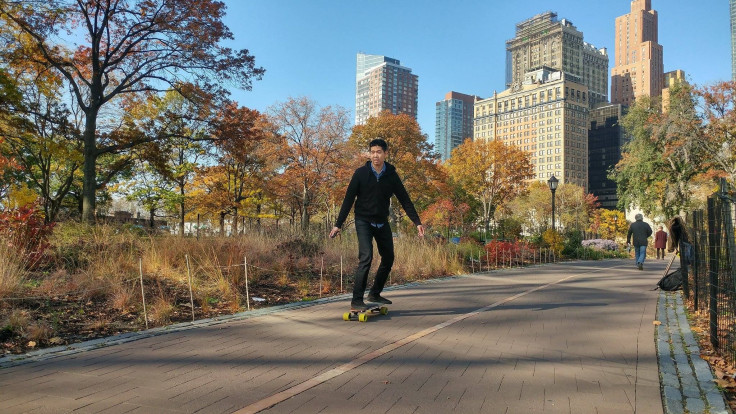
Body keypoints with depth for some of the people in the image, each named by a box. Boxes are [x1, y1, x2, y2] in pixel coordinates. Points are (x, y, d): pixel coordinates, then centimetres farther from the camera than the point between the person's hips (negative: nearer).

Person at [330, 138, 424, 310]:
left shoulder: (391, 175, -1)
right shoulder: (361, 173, -9)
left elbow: (405, 200, 0)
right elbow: (348, 199, -6)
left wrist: (417, 222, -8)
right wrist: (338, 224, -9)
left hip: (382, 223, 5)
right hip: (363, 221, -4)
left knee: (388, 259, 9)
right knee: (366, 257, -19)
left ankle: (374, 294, 27)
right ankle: (356, 300, -13)